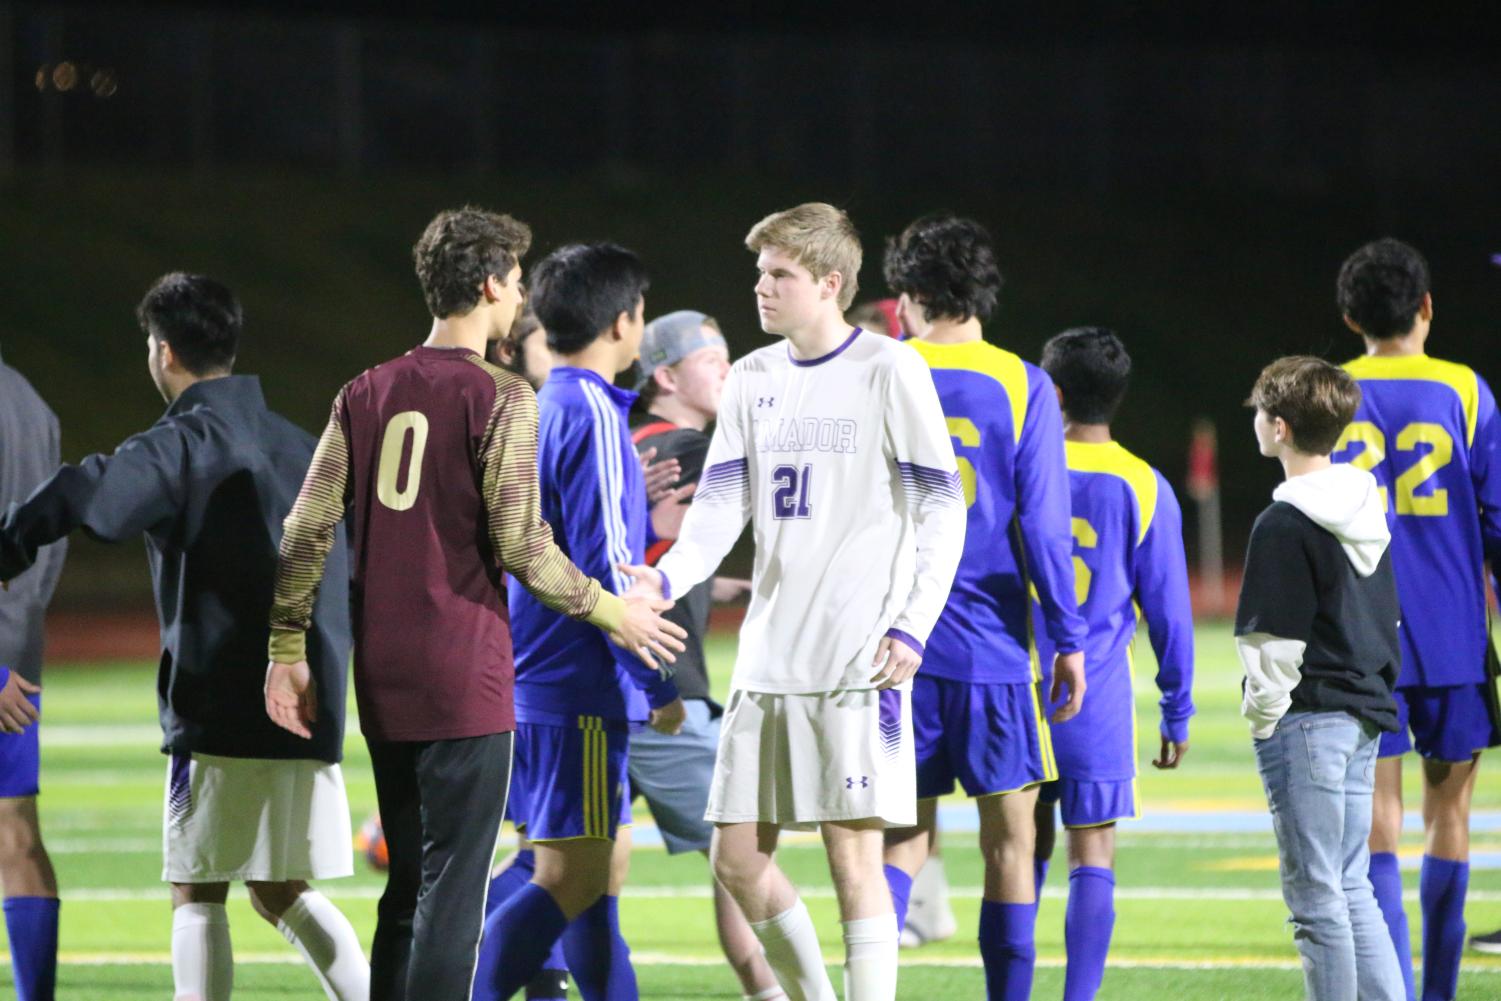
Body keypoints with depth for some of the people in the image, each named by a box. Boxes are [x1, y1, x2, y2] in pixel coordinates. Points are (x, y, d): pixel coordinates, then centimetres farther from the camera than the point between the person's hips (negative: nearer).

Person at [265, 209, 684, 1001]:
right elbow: (521, 545, -12)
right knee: (453, 887, -4)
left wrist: (287, 650, 11)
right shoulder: (500, 399, -9)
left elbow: (307, 529, 6)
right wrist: (611, 613, 1)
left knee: (407, 885, 14)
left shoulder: (366, 394, 9)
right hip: (464, 682, -6)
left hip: (381, 682, 6)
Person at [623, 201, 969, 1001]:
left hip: (858, 657, -6)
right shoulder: (753, 378, 13)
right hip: (769, 657, 7)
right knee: (737, 855, 6)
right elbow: (723, 501, 7)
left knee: (852, 853, -8)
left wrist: (911, 628, -14)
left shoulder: (888, 371, -4)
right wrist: (670, 575, -13)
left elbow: (942, 510, -5)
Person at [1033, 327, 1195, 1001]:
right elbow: (1168, 610, 0)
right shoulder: (1143, 487, -1)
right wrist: (1177, 710, 9)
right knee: (1092, 856, 0)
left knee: (1029, 846, 13)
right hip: (1099, 702, -2)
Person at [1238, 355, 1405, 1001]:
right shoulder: (1367, 515, 13)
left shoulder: (1284, 525, -14)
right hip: (1364, 716, 8)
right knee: (1351, 887, 14)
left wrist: (1262, 715, -6)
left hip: (1308, 721, -8)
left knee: (1315, 895, -3)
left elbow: (1274, 639, -16)